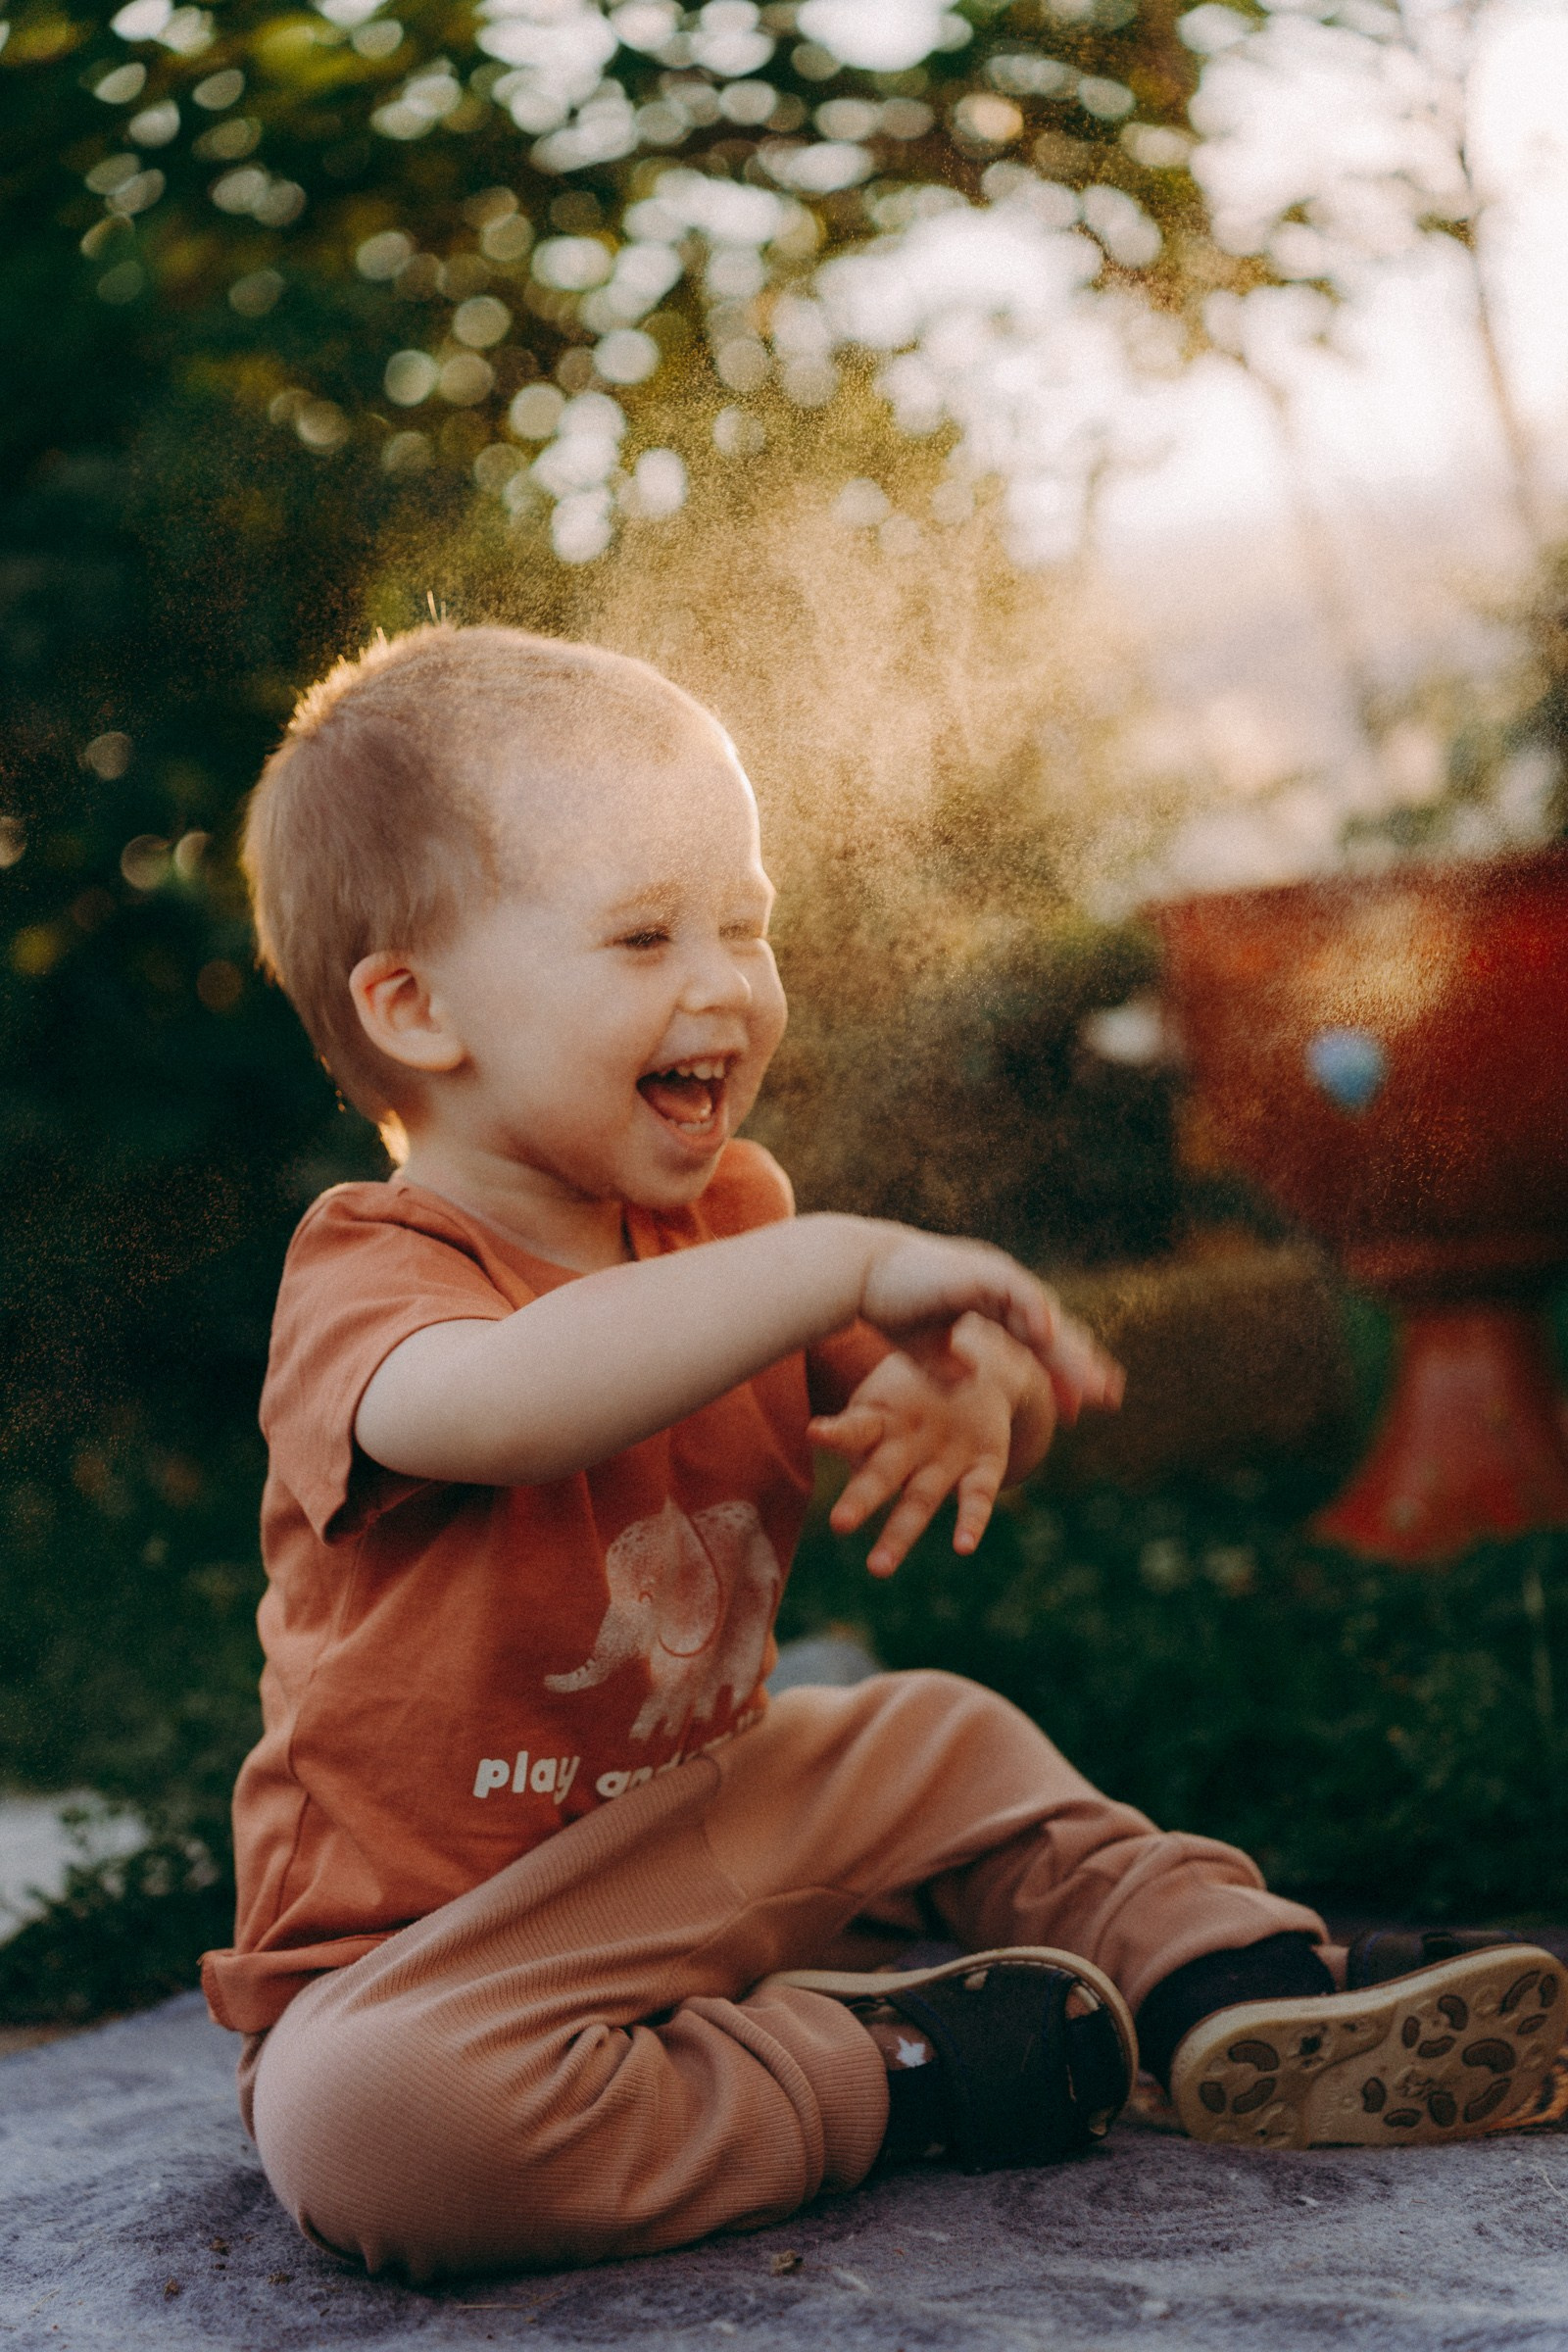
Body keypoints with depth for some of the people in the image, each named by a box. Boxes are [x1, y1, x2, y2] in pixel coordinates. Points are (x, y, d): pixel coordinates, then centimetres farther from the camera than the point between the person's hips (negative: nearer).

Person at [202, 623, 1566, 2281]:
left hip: (702, 1821, 7)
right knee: (355, 2125, -36)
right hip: (436, 1940, -7)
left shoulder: (725, 1226, 4)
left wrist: (968, 1396, -19)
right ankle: (872, 2071, -22)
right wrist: (849, 1262, -45)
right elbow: (497, 1402, -46)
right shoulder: (367, 1284, -21)